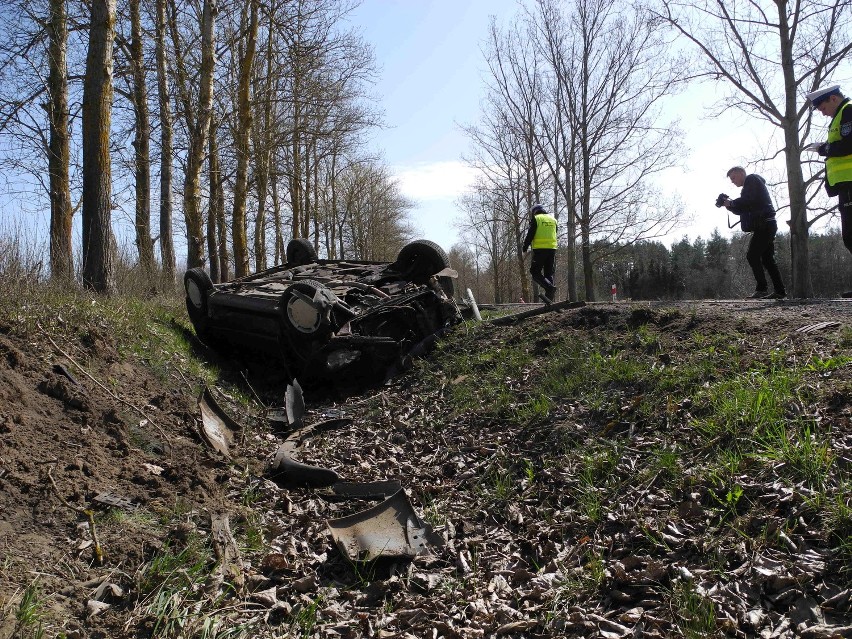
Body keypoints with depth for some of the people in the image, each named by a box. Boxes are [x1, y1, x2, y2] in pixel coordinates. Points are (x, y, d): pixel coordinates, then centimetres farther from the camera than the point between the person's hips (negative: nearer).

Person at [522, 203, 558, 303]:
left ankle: (549, 287, -24)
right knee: (549, 273, 8)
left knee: (535, 272, -1)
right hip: (552, 248, 6)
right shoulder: (553, 219, 18)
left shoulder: (536, 219, 0)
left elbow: (530, 235, -5)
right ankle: (550, 297, 1)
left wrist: (525, 247, 1)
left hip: (539, 249, -5)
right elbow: (554, 235, 20)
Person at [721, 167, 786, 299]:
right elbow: (743, 209, 22)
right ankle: (779, 291, 6)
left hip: (764, 224, -10)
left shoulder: (752, 180, -1)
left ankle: (761, 288, -18)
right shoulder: (749, 186, 28)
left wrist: (732, 203, -6)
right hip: (767, 225, 10)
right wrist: (730, 205, 7)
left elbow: (749, 200, -16)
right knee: (767, 258, 7)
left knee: (752, 255, -14)